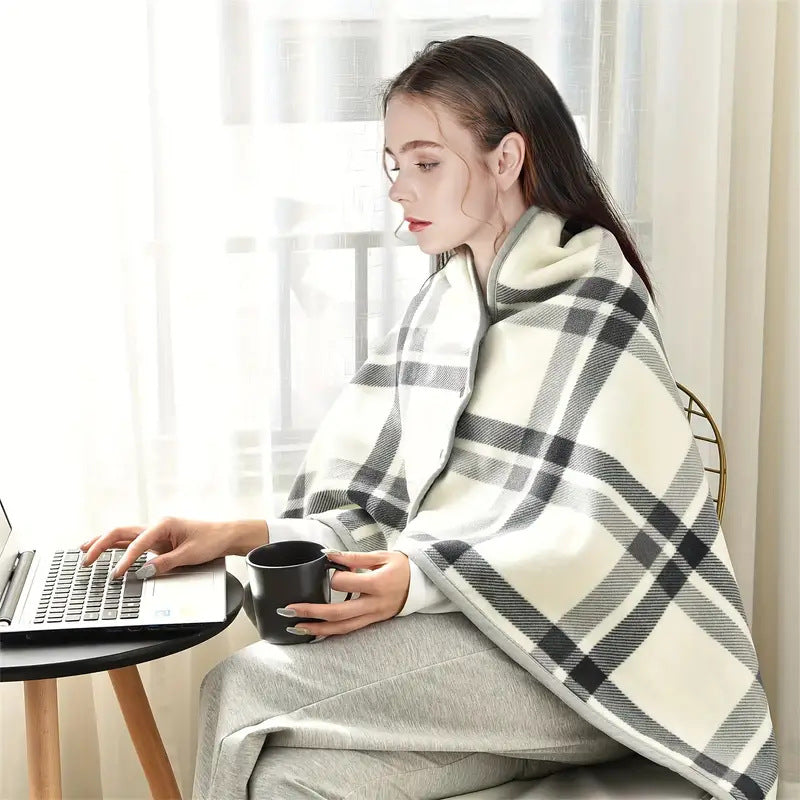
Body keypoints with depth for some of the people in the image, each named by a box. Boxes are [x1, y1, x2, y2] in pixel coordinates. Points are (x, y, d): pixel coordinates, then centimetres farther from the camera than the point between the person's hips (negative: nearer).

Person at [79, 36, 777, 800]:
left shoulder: (595, 304, -7)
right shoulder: (440, 306, 13)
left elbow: (596, 536, -15)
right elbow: (375, 502, 8)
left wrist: (422, 579, -27)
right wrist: (238, 535, -7)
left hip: (572, 652, -5)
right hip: (454, 626, 5)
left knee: (246, 687, -22)